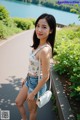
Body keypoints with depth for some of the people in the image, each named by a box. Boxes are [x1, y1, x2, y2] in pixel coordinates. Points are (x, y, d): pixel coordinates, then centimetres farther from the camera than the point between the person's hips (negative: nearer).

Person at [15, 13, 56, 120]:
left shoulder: (45, 50, -31)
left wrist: (33, 93, -16)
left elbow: (45, 76, -25)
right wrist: (26, 79, 18)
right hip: (30, 80, 9)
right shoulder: (38, 45, -4)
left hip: (37, 84, -8)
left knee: (32, 110, 18)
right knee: (18, 102, 26)